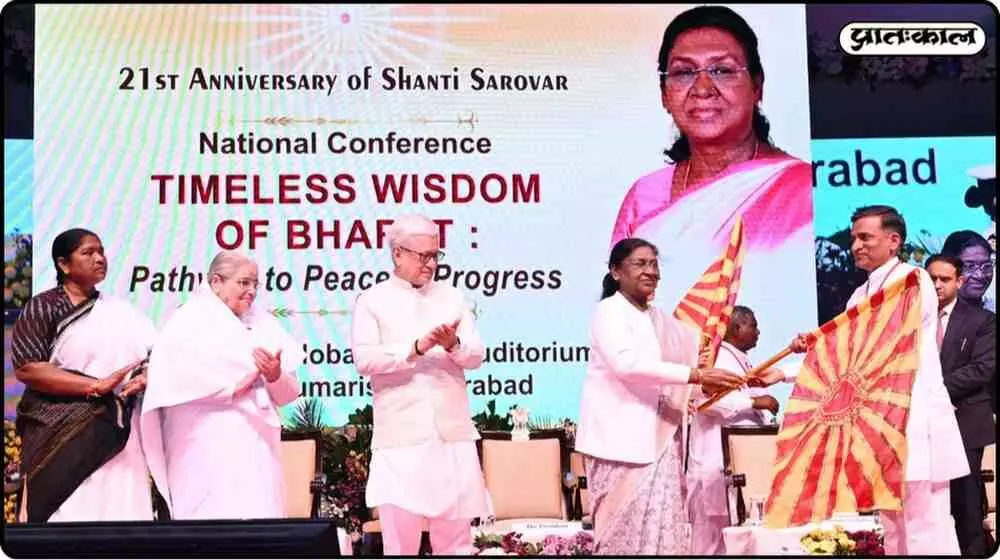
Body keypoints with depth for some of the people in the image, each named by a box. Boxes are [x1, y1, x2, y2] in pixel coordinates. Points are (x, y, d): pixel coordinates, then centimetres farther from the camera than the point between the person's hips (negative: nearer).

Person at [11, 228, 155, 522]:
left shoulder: (122, 311, 13)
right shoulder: (41, 309, 1)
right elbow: (27, 368, -10)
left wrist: (146, 378, -12)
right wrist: (97, 386, -16)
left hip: (116, 436, 4)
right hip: (61, 435, -3)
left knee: (120, 513, -1)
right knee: (65, 516, -7)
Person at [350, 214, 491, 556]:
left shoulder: (452, 297, 13)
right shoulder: (372, 300, 3)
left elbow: (476, 357, 7)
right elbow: (364, 359, -9)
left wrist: (453, 345, -14)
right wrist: (415, 348, -20)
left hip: (452, 432, 3)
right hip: (401, 434, -3)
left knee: (456, 528, 9)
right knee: (399, 530, -1)